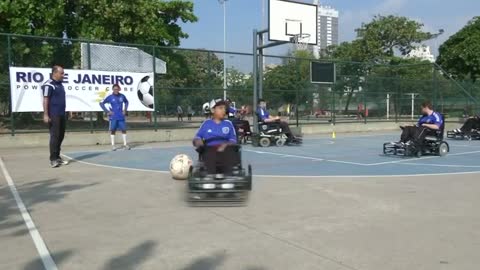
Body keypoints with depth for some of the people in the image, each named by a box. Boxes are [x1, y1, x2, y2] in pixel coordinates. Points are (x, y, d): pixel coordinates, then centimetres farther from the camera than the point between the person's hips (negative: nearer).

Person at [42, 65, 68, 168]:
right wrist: (45, 115, -18)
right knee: (55, 136, -8)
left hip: (62, 115, 9)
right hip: (53, 115, -8)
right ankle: (53, 159, -3)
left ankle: (57, 157, 18)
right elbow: (45, 100, -14)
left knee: (61, 136, 10)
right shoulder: (49, 85, -9)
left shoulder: (60, 85, 17)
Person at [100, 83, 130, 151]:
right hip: (113, 117, -3)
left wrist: (125, 110, 11)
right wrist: (107, 111, -6)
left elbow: (126, 102, 24)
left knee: (124, 130, 4)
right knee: (112, 130, 2)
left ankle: (125, 144, 13)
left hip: (121, 117, 3)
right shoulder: (110, 97, -4)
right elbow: (101, 103, 0)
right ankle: (113, 145, 9)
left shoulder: (122, 96, 4)